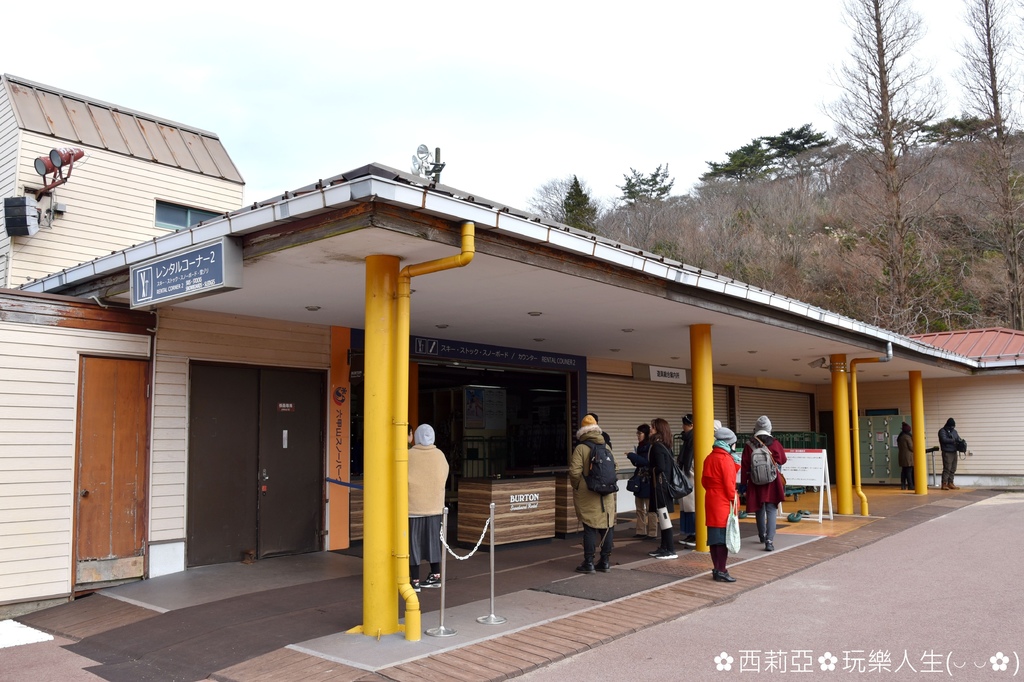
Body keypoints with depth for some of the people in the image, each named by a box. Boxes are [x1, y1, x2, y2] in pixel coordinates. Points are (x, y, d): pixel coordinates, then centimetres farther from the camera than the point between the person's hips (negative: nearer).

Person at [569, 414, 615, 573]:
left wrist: (577, 487, 3)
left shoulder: (580, 448, -9)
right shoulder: (606, 447, 5)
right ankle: (605, 561, 17)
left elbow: (575, 472, -15)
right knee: (607, 527, 10)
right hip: (607, 495, 4)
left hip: (587, 496, -4)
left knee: (590, 529, 1)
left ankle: (589, 563, 5)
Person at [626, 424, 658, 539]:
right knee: (640, 509, 11)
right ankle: (641, 531, 17)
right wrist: (633, 458, 0)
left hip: (648, 482, -9)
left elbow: (648, 462, -20)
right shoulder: (640, 447, 12)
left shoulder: (651, 447, -12)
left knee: (650, 508, -2)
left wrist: (633, 456, -19)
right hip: (639, 481, 9)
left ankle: (652, 533, 4)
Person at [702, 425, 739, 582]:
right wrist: (733, 500, -8)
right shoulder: (726, 459, -15)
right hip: (723, 503, -8)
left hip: (711, 501, 8)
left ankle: (716, 569, 19)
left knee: (714, 536, 12)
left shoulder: (709, 458, 9)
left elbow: (704, 481, 14)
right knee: (724, 536, -3)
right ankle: (721, 571, 0)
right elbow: (729, 483, -17)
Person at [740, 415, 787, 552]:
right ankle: (769, 540, -14)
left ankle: (762, 536, 36)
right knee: (771, 511, -2)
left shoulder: (749, 445, -6)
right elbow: (782, 460, 6)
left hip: (755, 483, 1)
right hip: (772, 483, -1)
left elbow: (744, 466, -4)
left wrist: (744, 482, 5)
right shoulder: (775, 444, -7)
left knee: (759, 510, 18)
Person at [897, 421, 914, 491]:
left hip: (902, 457, 8)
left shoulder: (900, 437, 12)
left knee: (904, 471, 10)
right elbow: (911, 447, -11)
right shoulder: (907, 436, -13)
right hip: (908, 457, -8)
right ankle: (910, 486, -4)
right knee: (909, 471, -5)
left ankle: (903, 485, 9)